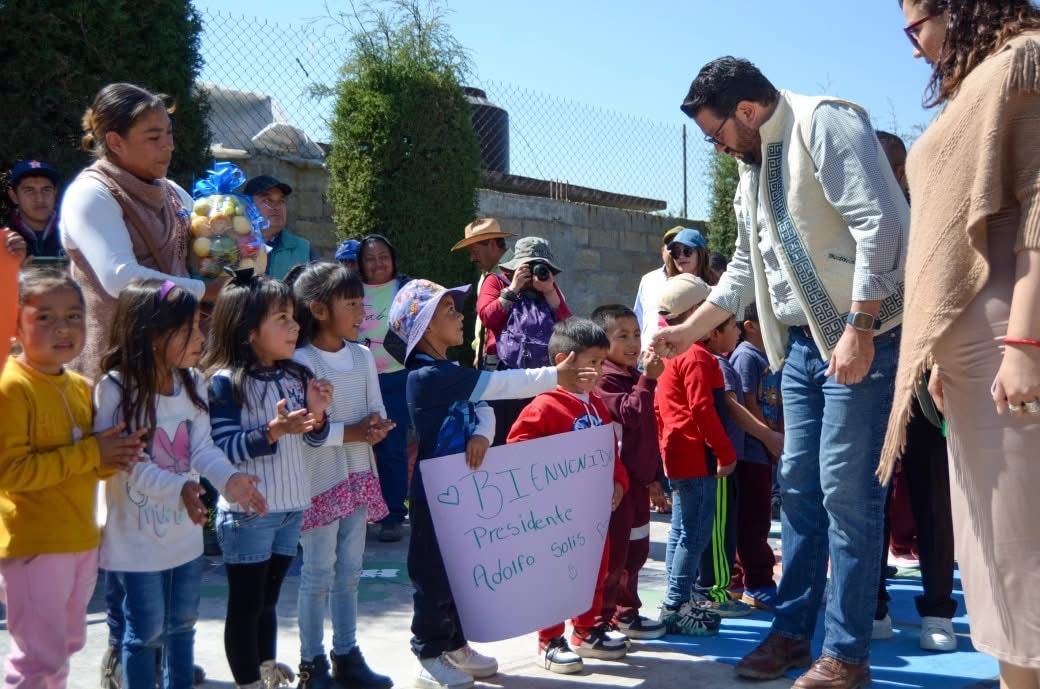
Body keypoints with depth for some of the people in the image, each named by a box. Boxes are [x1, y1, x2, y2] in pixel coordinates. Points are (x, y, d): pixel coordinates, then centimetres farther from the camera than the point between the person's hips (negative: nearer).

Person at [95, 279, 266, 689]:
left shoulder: (193, 383, -1)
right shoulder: (115, 389, -21)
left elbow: (202, 448, -6)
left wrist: (228, 479, -26)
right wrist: (178, 488, -39)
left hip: (186, 532, 6)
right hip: (138, 539, -6)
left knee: (183, 625, 20)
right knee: (146, 632, 8)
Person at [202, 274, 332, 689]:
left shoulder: (295, 376, 5)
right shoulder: (226, 382, -15)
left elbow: (312, 440, 11)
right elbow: (223, 448, -21)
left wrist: (317, 416, -9)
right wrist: (273, 431, -30)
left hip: (291, 506, 6)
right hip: (247, 512, -6)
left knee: (269, 598, 20)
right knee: (246, 603, 6)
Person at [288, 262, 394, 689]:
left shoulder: (362, 356, 7)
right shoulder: (301, 361, -15)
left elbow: (376, 410, 8)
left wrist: (377, 426, -14)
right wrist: (352, 432, -22)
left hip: (359, 474, 7)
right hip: (319, 478, -7)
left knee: (349, 570, 14)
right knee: (319, 573, 2)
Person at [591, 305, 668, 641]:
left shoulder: (636, 378, 16)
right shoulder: (605, 380, -13)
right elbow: (630, 415, -24)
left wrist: (654, 477, 21)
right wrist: (648, 379, -26)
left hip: (638, 478, 9)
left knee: (636, 549, 17)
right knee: (612, 553, -4)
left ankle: (626, 612, 29)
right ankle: (596, 621, 5)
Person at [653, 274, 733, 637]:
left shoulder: (670, 354, 15)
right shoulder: (697, 356, -15)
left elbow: (660, 407, 19)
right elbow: (703, 409, -21)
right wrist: (726, 453, -16)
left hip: (678, 454, 10)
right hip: (697, 456, -10)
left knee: (682, 530, 14)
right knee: (695, 532, -6)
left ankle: (676, 603, 21)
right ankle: (675, 607, -4)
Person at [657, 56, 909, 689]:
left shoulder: (824, 124, -10)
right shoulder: (753, 168, 18)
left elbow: (879, 223, -20)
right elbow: (744, 269, 25)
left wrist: (859, 329, -24)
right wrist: (688, 332, 23)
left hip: (864, 334, -9)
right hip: (802, 342, 9)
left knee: (846, 489, -7)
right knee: (799, 486, 9)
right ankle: (792, 632, 19)